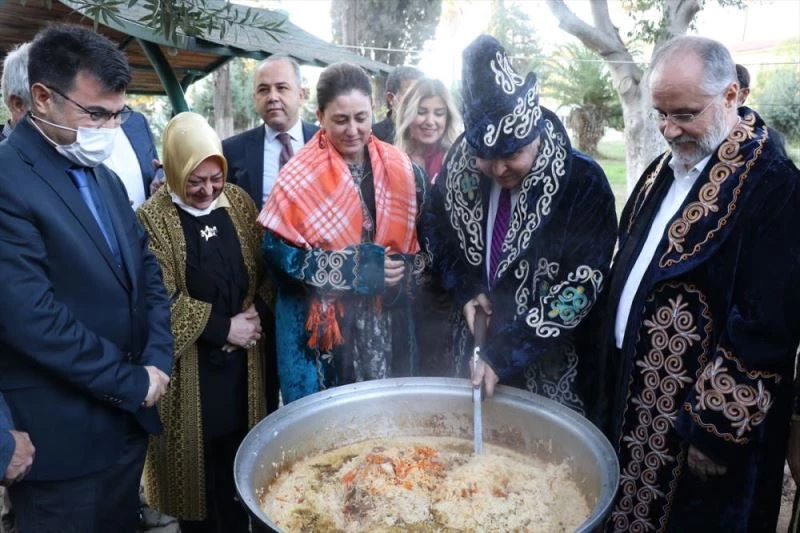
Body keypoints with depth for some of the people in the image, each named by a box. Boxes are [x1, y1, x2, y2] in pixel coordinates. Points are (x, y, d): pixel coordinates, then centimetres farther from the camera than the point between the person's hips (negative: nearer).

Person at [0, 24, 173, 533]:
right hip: (63, 434, -7)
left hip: (129, 415, 7)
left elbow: (147, 268, 9)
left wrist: (157, 361, -4)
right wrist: (132, 381, -15)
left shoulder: (104, 177, 9)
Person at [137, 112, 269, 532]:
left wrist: (255, 314, -8)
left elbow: (264, 267, 8)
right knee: (196, 455, 10)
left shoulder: (238, 201, 3)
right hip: (190, 364, -3)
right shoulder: (152, 218, -10)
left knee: (239, 451, 14)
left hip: (243, 356, 4)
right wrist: (223, 327, -14)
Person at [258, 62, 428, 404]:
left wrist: (402, 274, -9)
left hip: (386, 325, 4)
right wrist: (359, 269, -17)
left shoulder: (400, 169, 2)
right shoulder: (301, 177, -10)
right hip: (321, 326, -3)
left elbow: (417, 241, 11)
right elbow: (279, 251, -15)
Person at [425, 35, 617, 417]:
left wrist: (505, 356, -22)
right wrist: (465, 290, -4)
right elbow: (437, 233, 11)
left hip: (549, 366, -4)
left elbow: (579, 291, -19)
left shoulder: (584, 185, -19)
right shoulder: (459, 168, -6)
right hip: (476, 345, 4)